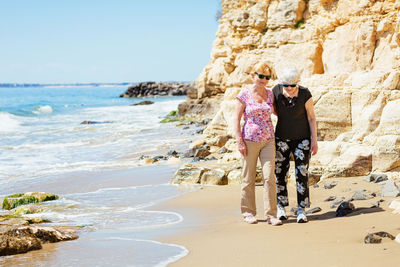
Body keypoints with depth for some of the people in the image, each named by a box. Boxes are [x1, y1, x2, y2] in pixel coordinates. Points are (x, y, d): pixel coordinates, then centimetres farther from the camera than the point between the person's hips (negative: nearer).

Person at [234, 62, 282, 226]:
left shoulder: (269, 94, 7)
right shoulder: (244, 94, -5)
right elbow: (237, 118, -5)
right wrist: (239, 142, -9)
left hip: (268, 140, 3)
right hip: (250, 141, -3)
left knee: (269, 177, -4)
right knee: (248, 178, 5)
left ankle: (271, 215, -1)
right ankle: (248, 213, 17)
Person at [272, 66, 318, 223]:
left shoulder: (305, 95, -17)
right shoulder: (276, 91, -10)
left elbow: (312, 118, -9)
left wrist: (314, 141, -10)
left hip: (302, 139, -2)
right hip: (281, 138, 2)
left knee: (302, 174, -7)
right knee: (280, 173, 2)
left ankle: (302, 211, -2)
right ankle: (281, 208, 16)